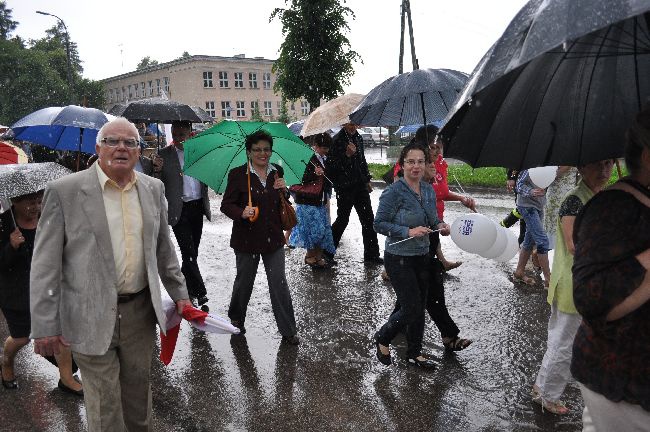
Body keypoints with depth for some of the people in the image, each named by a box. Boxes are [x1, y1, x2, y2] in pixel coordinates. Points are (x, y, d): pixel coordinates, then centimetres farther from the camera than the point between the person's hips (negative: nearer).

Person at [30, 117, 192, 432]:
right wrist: (45, 326, -10)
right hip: (91, 317, -4)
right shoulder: (64, 191, -9)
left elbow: (163, 248, 14)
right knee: (103, 401, 8)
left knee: (139, 386, 20)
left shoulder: (153, 188, 5)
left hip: (140, 310, 4)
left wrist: (179, 294, 15)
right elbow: (45, 264, -8)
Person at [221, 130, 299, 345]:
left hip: (273, 238, 3)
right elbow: (226, 205, -7)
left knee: (279, 283, 2)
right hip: (247, 238, -2)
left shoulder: (277, 172, 5)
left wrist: (283, 190, -7)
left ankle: (288, 331, 11)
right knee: (244, 281, 15)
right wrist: (242, 213, -27)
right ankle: (235, 317, 42)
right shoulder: (237, 174, -8)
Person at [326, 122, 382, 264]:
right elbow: (330, 166, -19)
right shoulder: (337, 140, -12)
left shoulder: (358, 138, 11)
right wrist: (347, 155, -26)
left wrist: (367, 180, 21)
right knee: (342, 220, 3)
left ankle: (371, 254, 14)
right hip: (345, 188, -7)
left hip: (360, 185, 7)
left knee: (368, 219, 6)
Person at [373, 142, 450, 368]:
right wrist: (408, 232, -25)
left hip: (422, 257, 7)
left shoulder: (429, 190, 4)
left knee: (419, 307, 15)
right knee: (411, 309, -4)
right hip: (400, 259, -7)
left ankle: (415, 353, 33)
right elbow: (379, 223, -16)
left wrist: (440, 225, -6)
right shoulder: (394, 192, -17)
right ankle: (382, 338, 23)